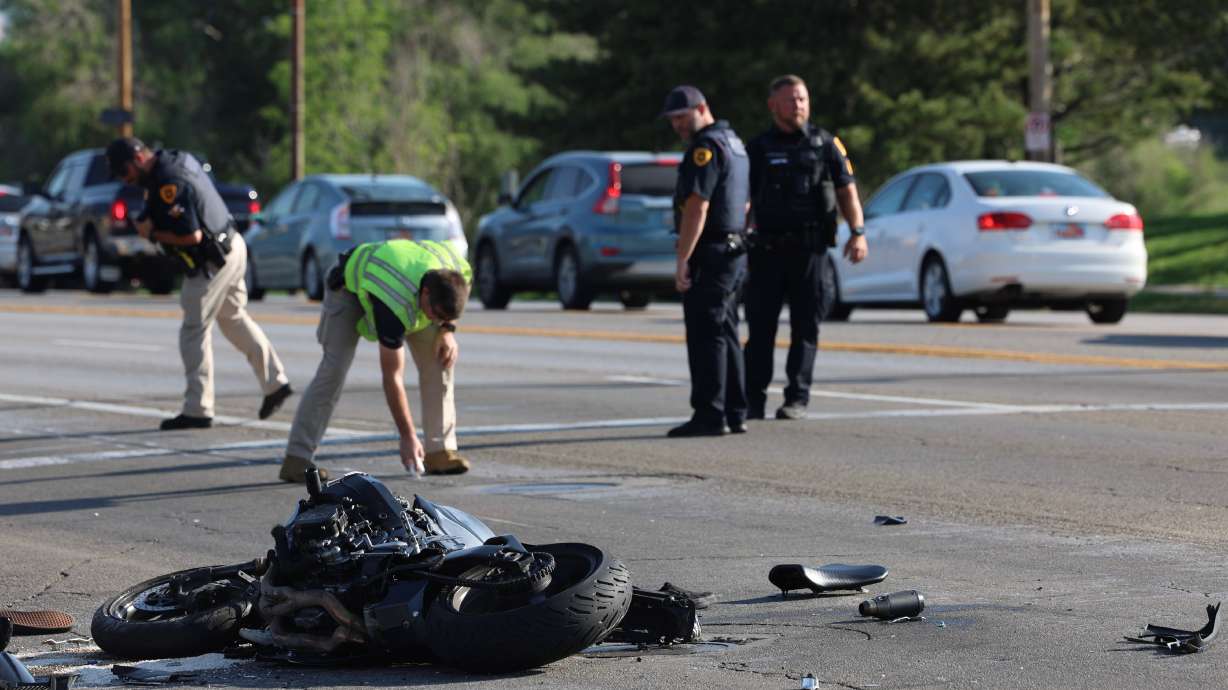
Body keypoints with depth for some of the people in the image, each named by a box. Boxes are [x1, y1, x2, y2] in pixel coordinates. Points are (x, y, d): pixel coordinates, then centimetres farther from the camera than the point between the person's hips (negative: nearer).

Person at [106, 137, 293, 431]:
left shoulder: (168, 184, -25)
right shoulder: (178, 159, 6)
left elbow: (192, 235, -27)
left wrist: (152, 234, -13)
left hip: (211, 262, -10)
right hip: (232, 249, 10)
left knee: (194, 332, -3)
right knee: (235, 319, 22)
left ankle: (197, 410, -1)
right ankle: (275, 382, 26)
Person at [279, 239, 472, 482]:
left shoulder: (460, 272, -30)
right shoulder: (395, 307, -45)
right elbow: (392, 376, -37)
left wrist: (447, 329, -14)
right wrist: (408, 436, -33)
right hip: (349, 285, -6)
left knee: (440, 359, -9)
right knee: (334, 368, -21)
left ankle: (440, 451, -4)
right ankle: (297, 459, -20)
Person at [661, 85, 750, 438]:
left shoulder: (706, 147, -15)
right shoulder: (734, 143, 18)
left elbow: (696, 208, -21)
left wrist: (682, 261, -21)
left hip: (708, 253, -10)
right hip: (734, 250, 10)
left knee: (705, 335, -9)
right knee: (725, 333, 12)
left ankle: (709, 415, -11)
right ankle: (734, 414, 13)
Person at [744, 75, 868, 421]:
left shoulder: (826, 144, 8)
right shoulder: (759, 148, 8)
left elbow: (847, 191, 7)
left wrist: (858, 232, -6)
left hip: (810, 250, 0)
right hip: (768, 252, 0)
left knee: (805, 329, 2)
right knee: (760, 328, 0)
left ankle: (797, 398, 7)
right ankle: (753, 401, 5)